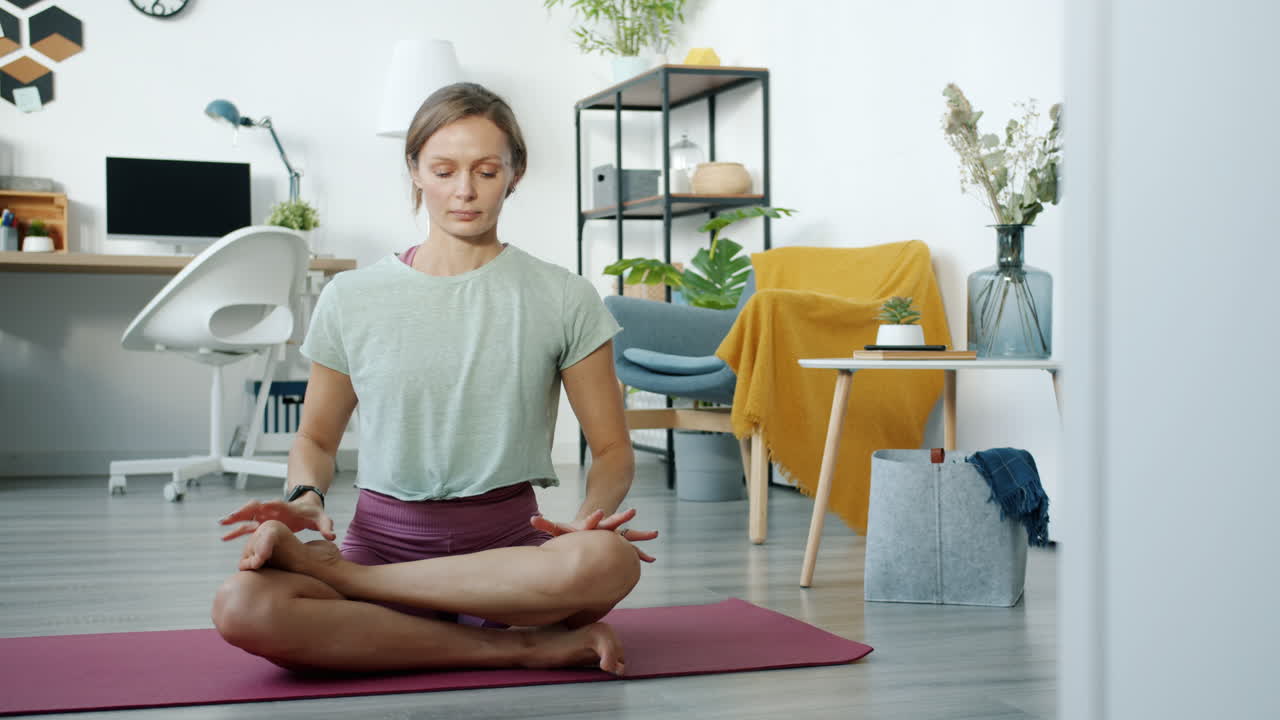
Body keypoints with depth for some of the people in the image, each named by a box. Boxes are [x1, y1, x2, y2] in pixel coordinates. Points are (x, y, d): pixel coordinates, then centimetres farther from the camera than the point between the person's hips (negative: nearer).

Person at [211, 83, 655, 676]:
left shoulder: (564, 299, 5)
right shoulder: (351, 299, 8)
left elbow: (612, 448, 7)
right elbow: (316, 439, 17)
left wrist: (593, 513, -15)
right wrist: (304, 498, -6)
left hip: (508, 547, 0)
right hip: (383, 536, 1)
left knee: (606, 560, -37)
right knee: (241, 607, -31)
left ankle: (327, 569, -19)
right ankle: (518, 646, -21)